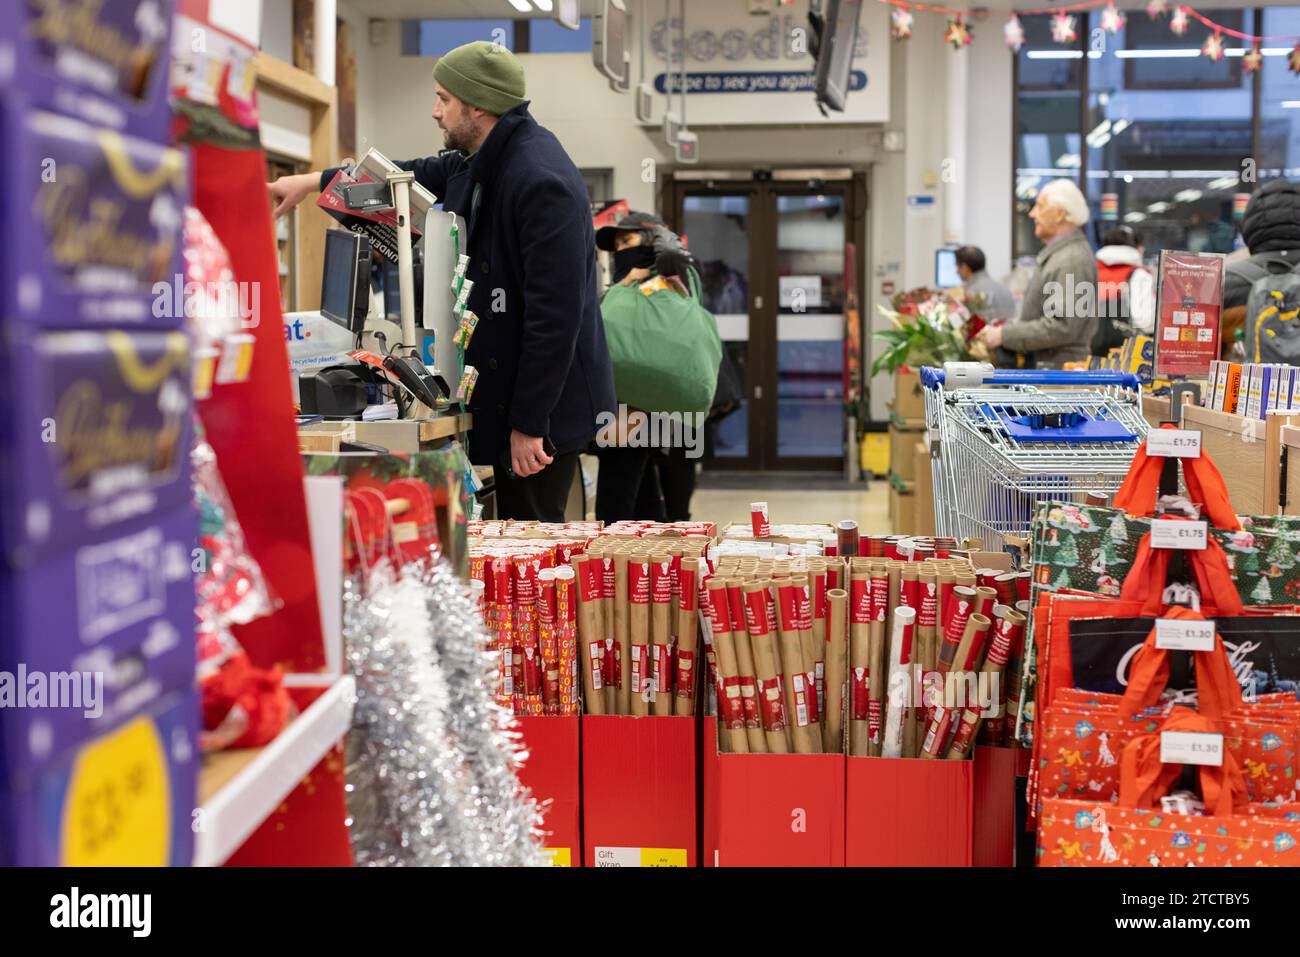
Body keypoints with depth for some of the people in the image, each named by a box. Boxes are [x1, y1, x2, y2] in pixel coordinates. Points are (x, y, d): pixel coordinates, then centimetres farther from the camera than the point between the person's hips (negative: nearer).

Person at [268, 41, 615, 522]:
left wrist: (529, 423, -23)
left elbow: (555, 313, -25)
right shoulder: (481, 163, 9)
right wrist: (316, 181, 30)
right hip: (504, 389, 10)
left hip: (548, 405, -10)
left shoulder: (542, 182, -23)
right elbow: (421, 175, 30)